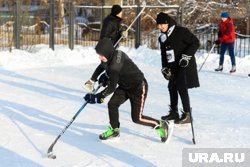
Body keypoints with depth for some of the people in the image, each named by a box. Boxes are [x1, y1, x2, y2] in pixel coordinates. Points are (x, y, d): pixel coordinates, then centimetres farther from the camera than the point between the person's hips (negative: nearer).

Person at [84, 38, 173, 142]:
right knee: (112, 104, -3)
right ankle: (114, 130, 14)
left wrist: (98, 97, -22)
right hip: (125, 86, 9)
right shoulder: (114, 54, -7)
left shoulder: (115, 65, -33)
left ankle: (161, 125, 13)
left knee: (137, 118, -5)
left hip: (138, 87, -9)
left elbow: (112, 87, -27)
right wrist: (105, 76, 2)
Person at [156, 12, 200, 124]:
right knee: (172, 87, 13)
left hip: (185, 65, -8)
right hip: (173, 67, 8)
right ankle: (174, 112, 27)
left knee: (182, 88, -13)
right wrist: (165, 68, 7)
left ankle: (187, 115, -8)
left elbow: (195, 43, -14)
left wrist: (186, 56, -20)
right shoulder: (162, 37, 9)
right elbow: (164, 54, 16)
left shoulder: (181, 32, -14)